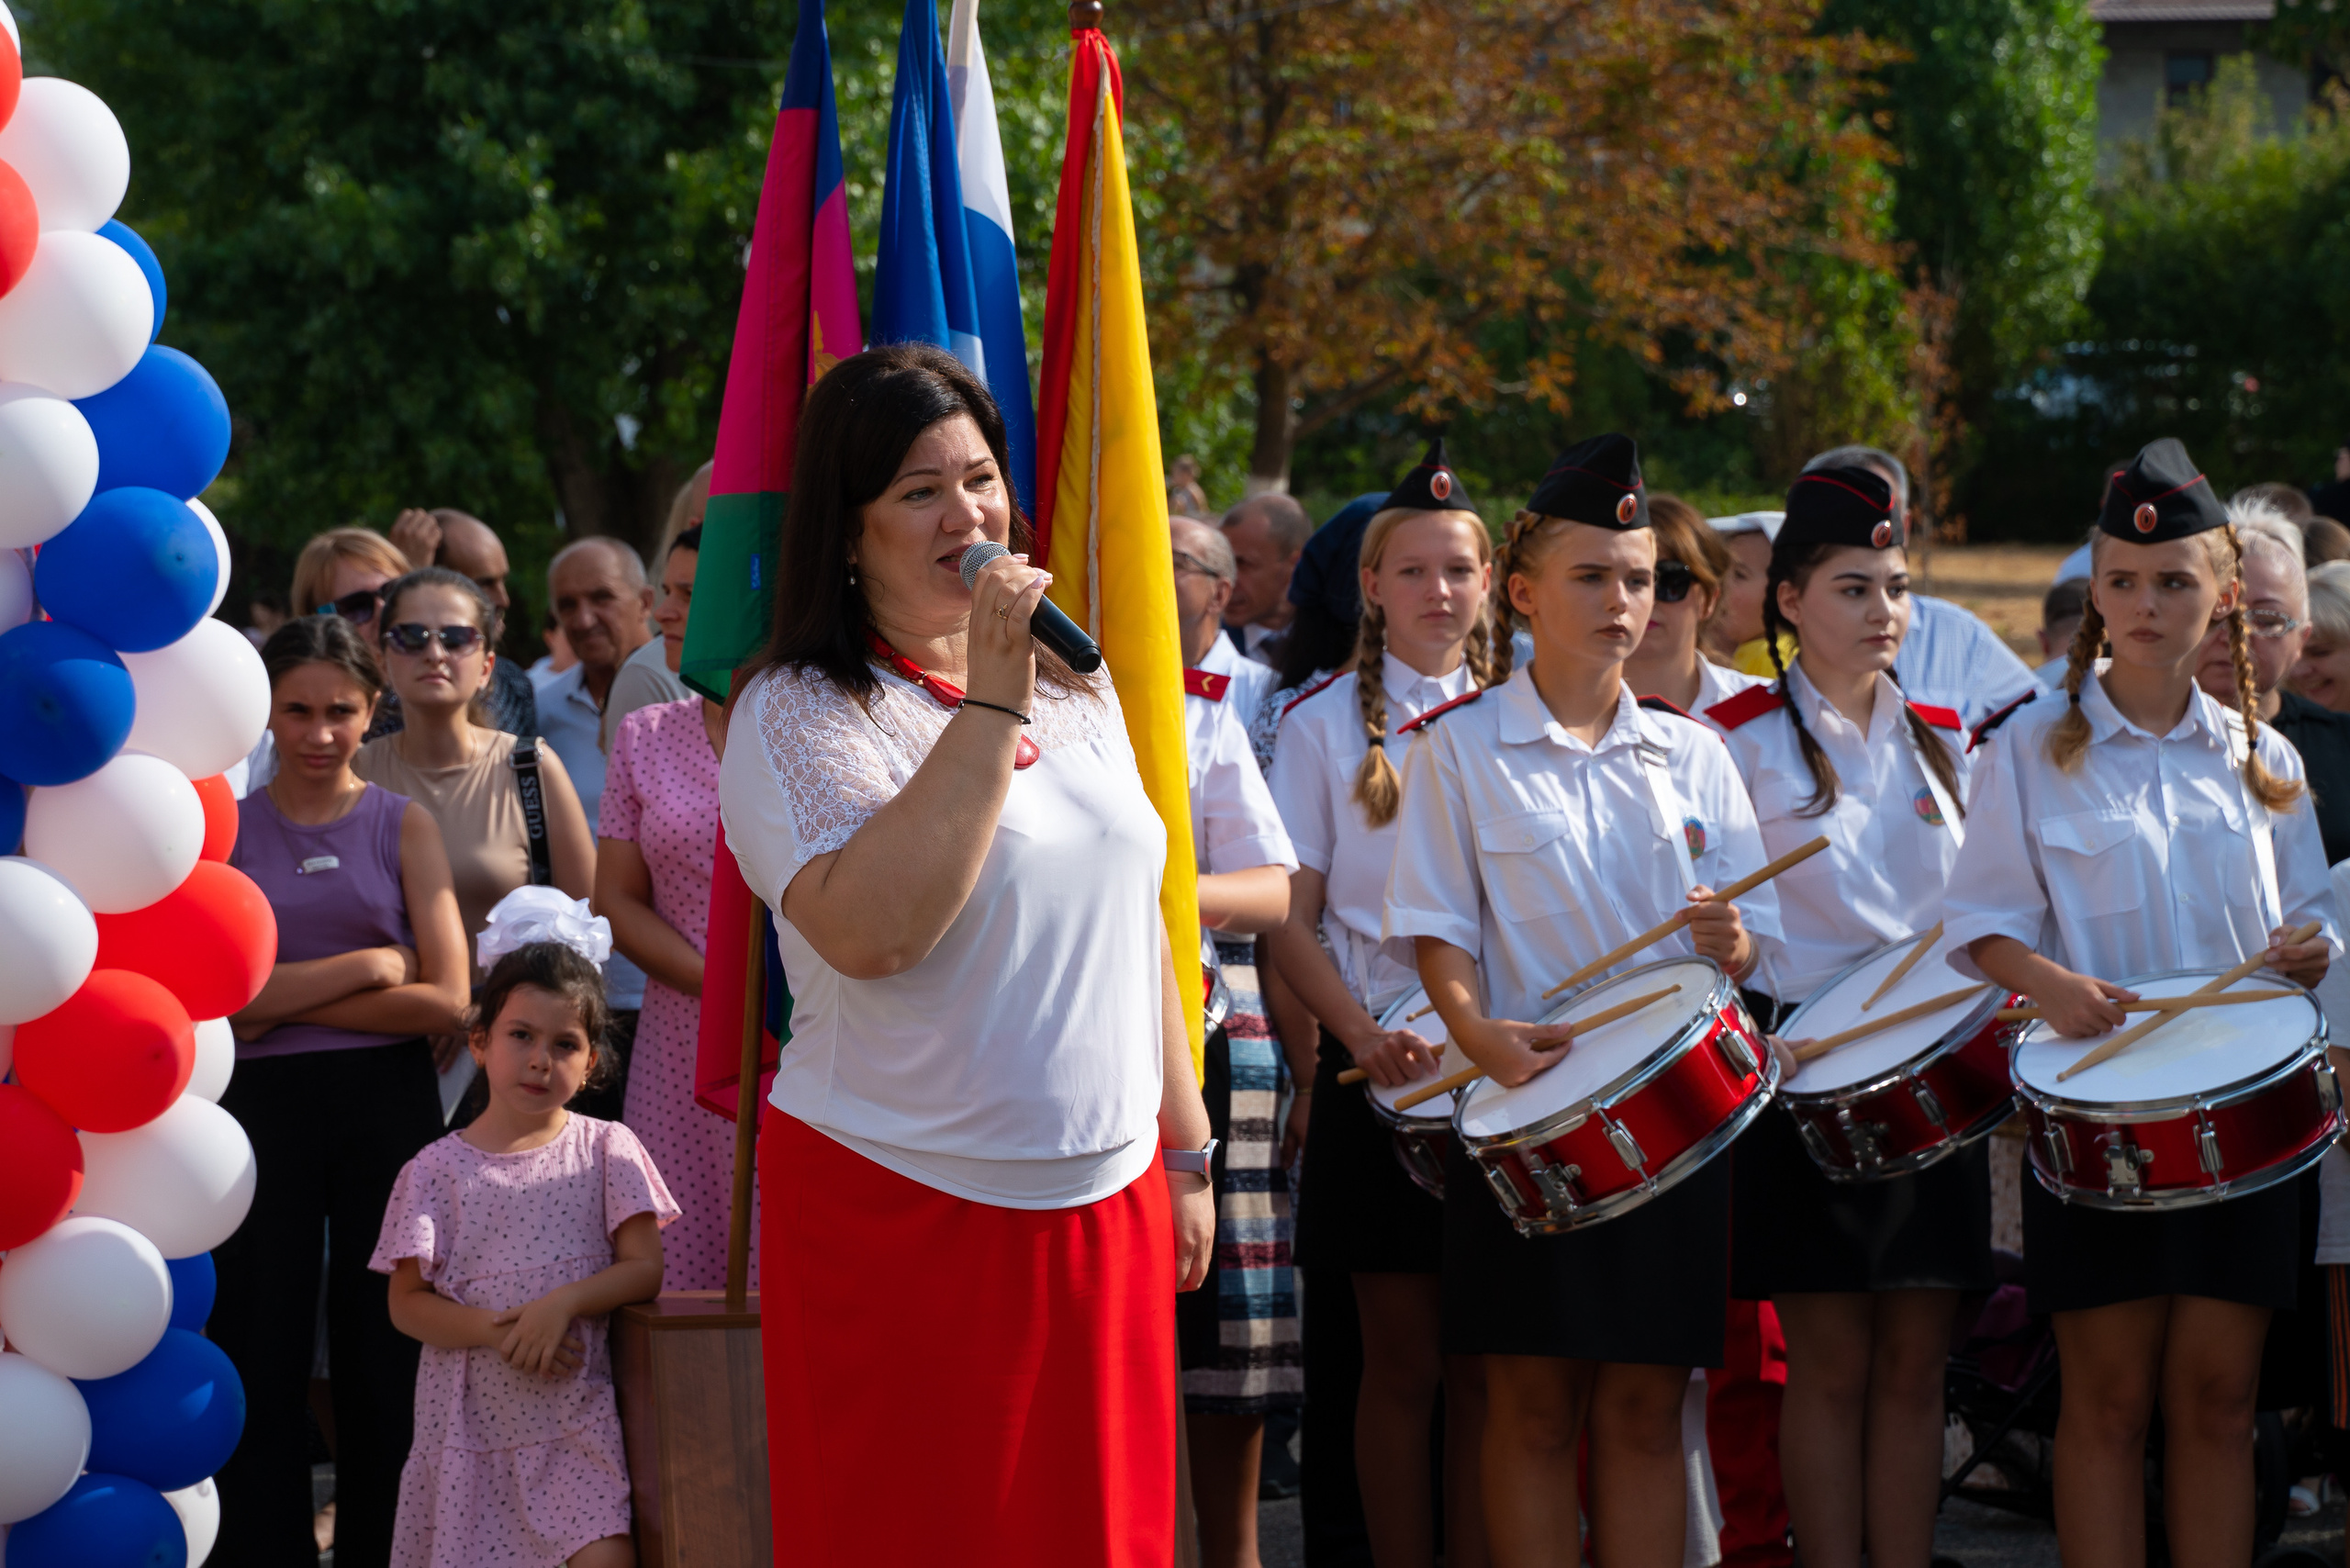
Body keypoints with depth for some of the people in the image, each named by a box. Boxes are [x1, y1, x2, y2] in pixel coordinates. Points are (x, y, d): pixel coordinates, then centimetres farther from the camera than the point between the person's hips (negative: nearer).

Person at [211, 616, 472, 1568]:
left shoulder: (402, 826, 5)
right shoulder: (222, 827, 5)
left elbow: (446, 1003, -5)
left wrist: (284, 1000, -10)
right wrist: (366, 967, -11)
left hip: (388, 1104, 0)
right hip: (264, 1107, 0)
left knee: (383, 1352, 3)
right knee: (264, 1350, 4)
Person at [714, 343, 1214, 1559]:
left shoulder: (1078, 689, 12)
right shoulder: (798, 714, -9)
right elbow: (872, 931, -25)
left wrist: (1187, 1151, 18)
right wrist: (989, 703, -23)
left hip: (1104, 1206, 5)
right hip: (901, 1219, -5)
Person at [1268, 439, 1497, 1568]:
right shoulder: (1326, 728, 3)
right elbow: (1292, 923, -1)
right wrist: (1367, 1040, -14)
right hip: (1382, 1070, -2)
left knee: (1485, 1366, 3)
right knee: (1401, 1360, 1)